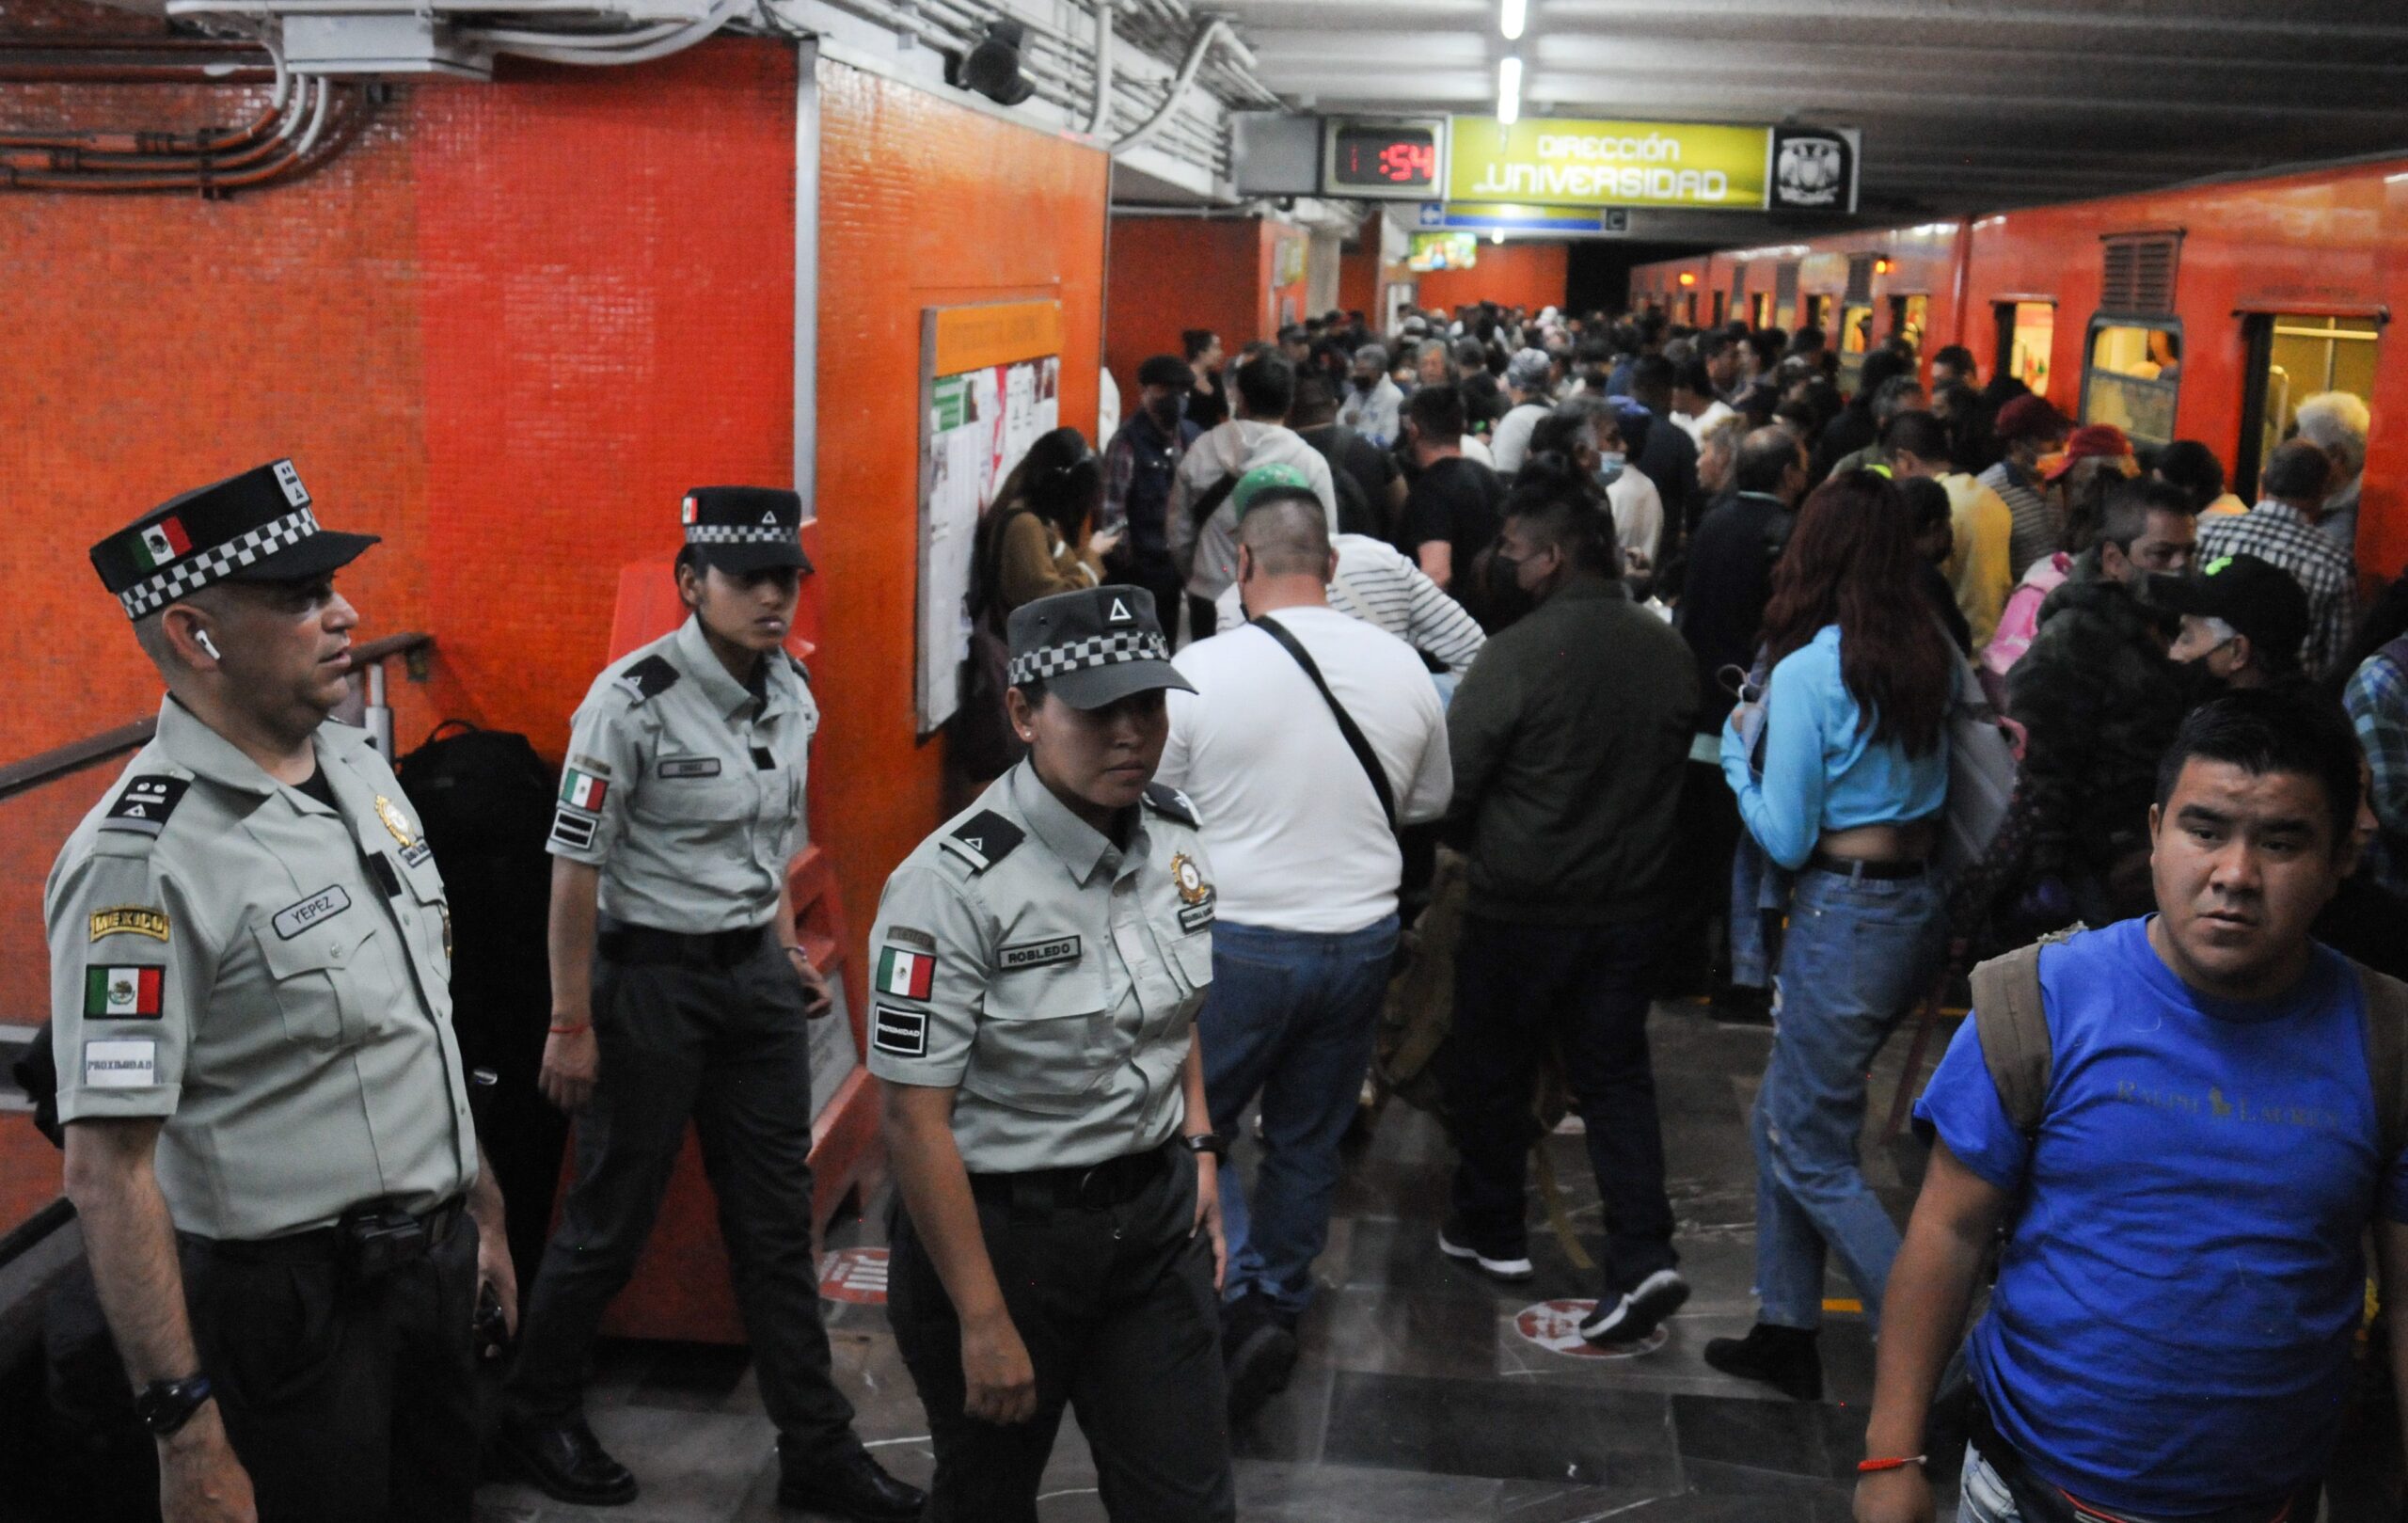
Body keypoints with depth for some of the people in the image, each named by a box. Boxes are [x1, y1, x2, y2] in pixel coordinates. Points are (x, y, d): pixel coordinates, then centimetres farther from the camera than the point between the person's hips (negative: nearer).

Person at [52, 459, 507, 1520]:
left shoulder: (360, 765, 4)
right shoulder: (143, 859, -22)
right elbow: (107, 1170, -23)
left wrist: (480, 1206, 17)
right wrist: (186, 1430, -23)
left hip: (433, 1262, 8)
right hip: (294, 1307, -8)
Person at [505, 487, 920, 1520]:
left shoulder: (791, 695, 4)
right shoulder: (633, 701, -18)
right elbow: (575, 868, -16)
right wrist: (570, 1026, -15)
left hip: (755, 971, 6)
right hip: (651, 973, -6)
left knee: (776, 1217, 10)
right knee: (614, 1214, 6)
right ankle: (535, 1415, 29)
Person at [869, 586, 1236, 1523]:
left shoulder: (1172, 835, -1)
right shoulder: (955, 884, -22)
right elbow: (915, 1120, -21)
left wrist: (1199, 1148, 6)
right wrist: (985, 1323, -19)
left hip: (1155, 1215, 5)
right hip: (998, 1224, -5)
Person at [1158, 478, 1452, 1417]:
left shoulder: (1199, 671, -15)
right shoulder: (1401, 668, -3)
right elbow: (1429, 802, 11)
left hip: (1236, 942, -4)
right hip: (1362, 941, 4)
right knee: (1309, 1139, 18)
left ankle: (1241, 1306, -1)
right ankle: (1283, 1303, 29)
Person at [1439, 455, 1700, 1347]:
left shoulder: (1518, 653, -21)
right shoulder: (1669, 650, -2)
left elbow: (1449, 779, -14)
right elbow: (1676, 765, 10)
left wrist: (1481, 841, 6)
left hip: (1522, 904, -5)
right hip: (1634, 900, 5)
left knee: (1491, 1070, 15)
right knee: (1615, 1074, 12)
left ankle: (1490, 1231, 31)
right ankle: (1642, 1257, 2)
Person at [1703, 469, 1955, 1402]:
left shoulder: (1807, 670, -16)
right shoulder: (1934, 655, 4)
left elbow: (1785, 837, -14)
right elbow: (1957, 786, 14)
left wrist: (1737, 749, 3)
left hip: (1844, 915, -8)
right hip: (1920, 904, 8)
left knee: (1812, 1151, 5)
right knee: (1783, 1119, 19)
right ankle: (1787, 1331, 27)